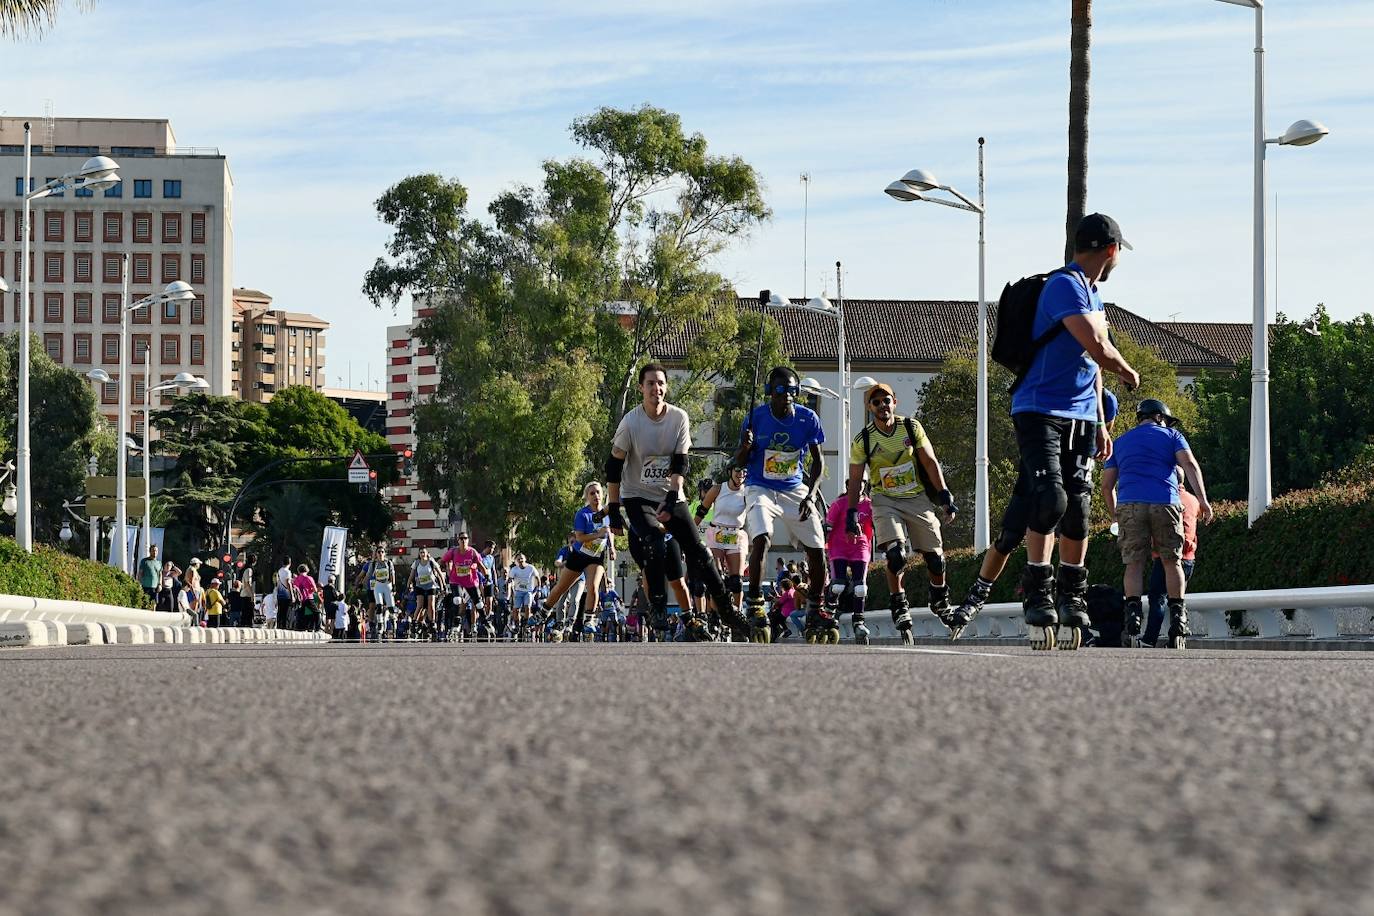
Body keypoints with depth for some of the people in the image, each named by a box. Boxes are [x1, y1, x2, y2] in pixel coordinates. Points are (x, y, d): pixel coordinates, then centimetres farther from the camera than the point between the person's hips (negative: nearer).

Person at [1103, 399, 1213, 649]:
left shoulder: (1121, 442, 25)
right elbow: (1189, 464, 1)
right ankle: (1178, 617, -1)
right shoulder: (1171, 435, 18)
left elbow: (1107, 485, 21)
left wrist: (1115, 516, 33)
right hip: (1165, 502, -1)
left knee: (1134, 564, -1)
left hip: (1129, 504, 1)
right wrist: (1203, 500, -6)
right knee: (1172, 562, 7)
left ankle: (1132, 617, -18)